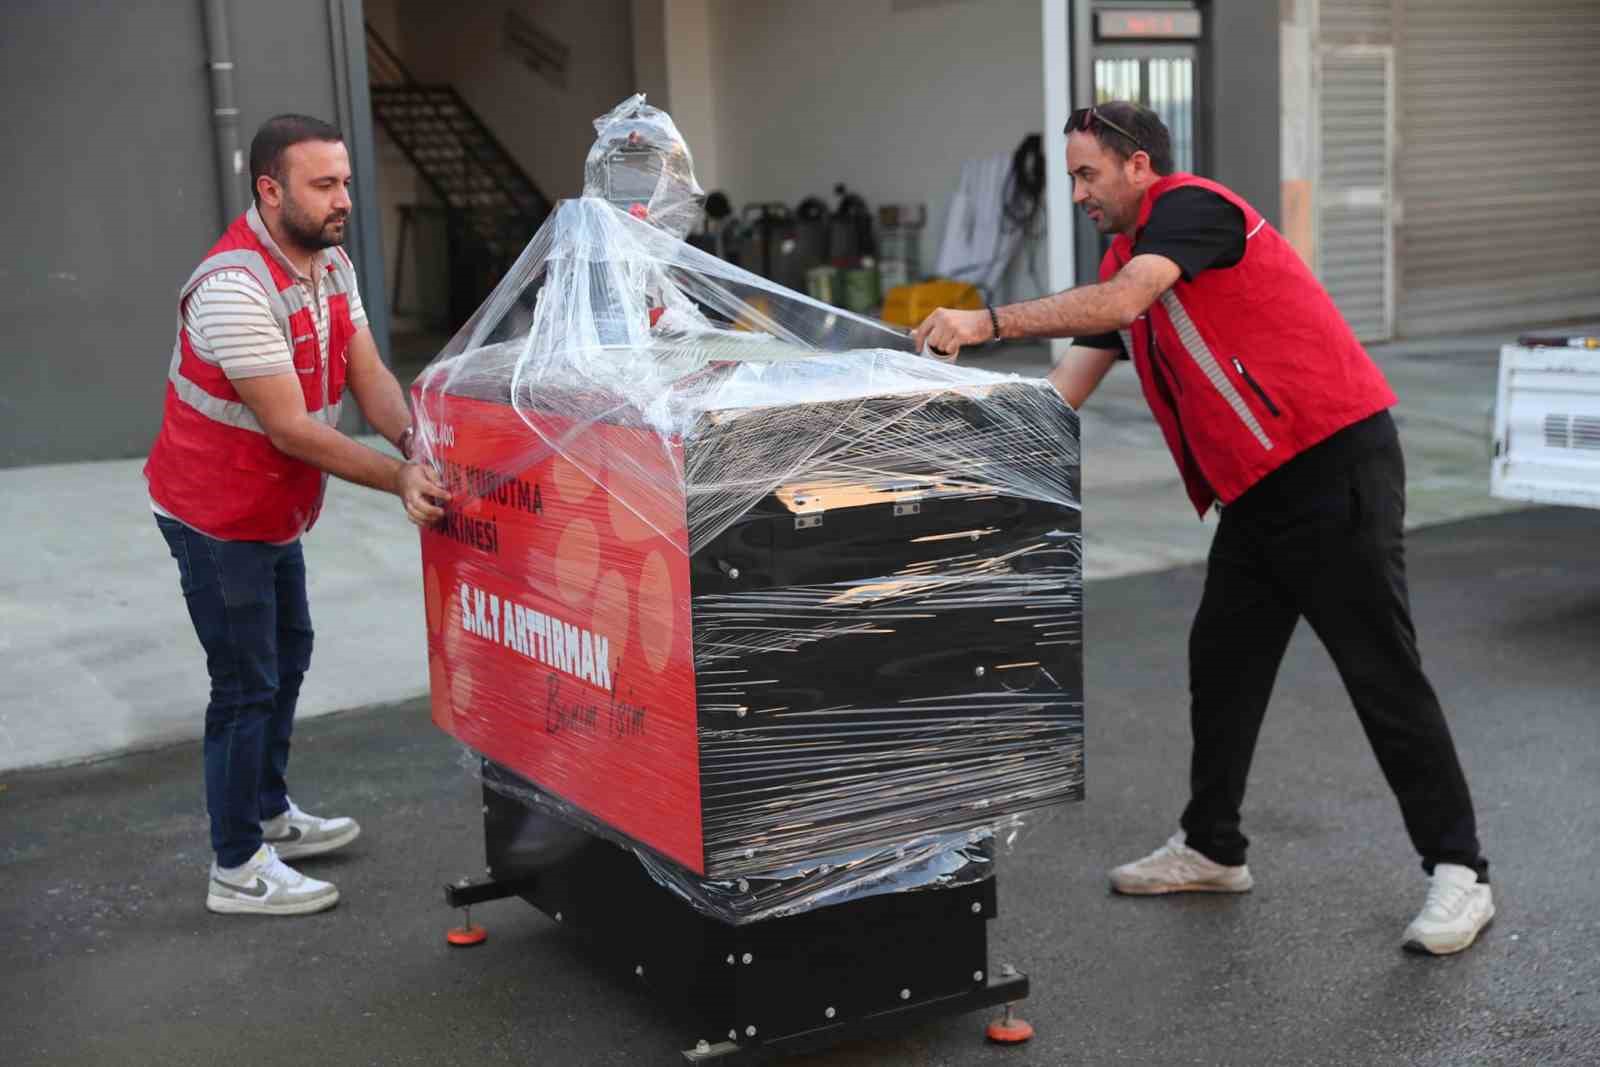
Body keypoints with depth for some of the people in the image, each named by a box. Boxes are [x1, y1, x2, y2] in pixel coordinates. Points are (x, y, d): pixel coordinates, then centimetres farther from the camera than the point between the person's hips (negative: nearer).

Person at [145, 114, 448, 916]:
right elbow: (291, 431, -29)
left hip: (276, 511, 10)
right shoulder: (235, 288, -29)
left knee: (287, 658, 21)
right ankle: (237, 868, 11)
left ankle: (269, 813, 39)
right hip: (218, 516, -10)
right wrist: (399, 479, -29)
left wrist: (417, 442, -22)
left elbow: (369, 377, -4)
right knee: (247, 685, -2)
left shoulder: (330, 262, 0)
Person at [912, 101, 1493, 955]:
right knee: (1221, 664, 13)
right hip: (1256, 489, 10)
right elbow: (1067, 387, 16)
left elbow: (1118, 305, -29)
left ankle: (1458, 872, 3)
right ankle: (1210, 849, 26)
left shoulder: (1190, 206, -11)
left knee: (1383, 671, -6)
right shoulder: (1126, 258, 17)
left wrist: (989, 323, -29)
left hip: (1334, 463, -10)